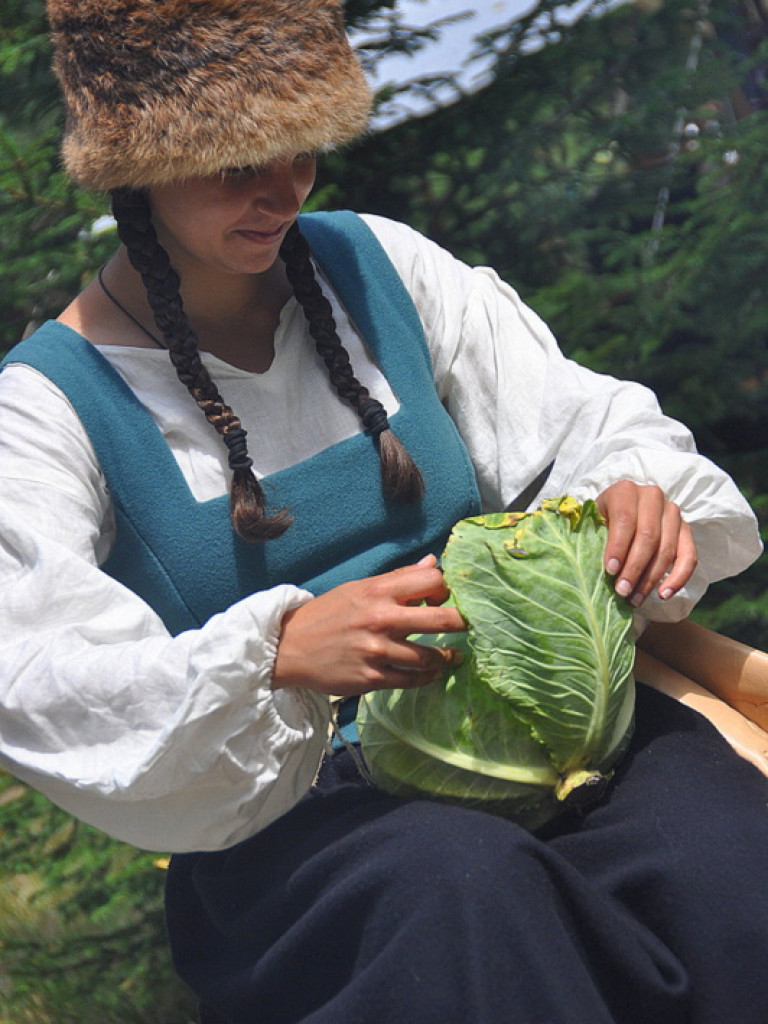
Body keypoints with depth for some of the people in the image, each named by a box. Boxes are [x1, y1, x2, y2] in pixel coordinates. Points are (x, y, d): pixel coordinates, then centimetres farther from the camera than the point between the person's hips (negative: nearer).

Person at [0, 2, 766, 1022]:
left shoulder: (378, 264, 9)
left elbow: (581, 423, 10)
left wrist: (637, 491, -14)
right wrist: (281, 654, -29)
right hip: (280, 814, -3)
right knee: (461, 878, -38)